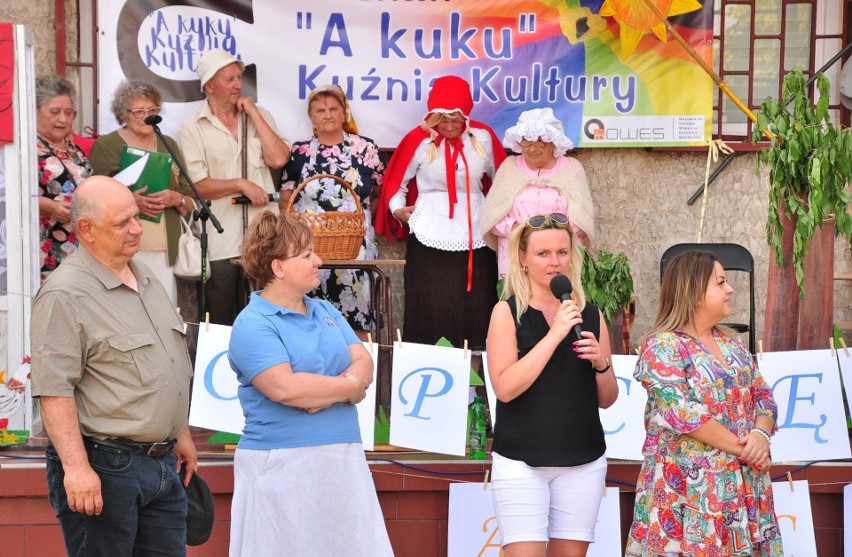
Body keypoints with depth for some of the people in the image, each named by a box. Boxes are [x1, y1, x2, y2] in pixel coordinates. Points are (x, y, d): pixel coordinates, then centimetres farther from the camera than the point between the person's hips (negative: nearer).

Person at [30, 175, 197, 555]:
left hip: (163, 463, 8)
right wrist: (76, 467, -26)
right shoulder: (65, 295, -14)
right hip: (102, 468, -8)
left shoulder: (146, 279, 14)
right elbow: (54, 391, -20)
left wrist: (180, 435, 25)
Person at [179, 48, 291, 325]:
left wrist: (253, 113, -3)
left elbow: (278, 159, -5)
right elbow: (197, 185, -8)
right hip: (221, 243, -2)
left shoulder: (260, 116, 11)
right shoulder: (193, 128, 0)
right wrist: (242, 184, -11)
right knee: (221, 325, 5)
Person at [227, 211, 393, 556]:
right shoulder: (253, 324, -9)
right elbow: (285, 388, -21)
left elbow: (364, 363, 5)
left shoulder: (326, 312, 15)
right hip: (281, 466, -7)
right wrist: (349, 388, -7)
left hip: (344, 461, 7)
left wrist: (322, 393, -15)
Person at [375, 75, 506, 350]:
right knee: (431, 315, -2)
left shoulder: (483, 137, 2)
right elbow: (396, 182, 6)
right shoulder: (419, 140, -4)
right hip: (430, 239, -2)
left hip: (475, 239, 2)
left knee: (476, 312, 4)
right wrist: (398, 209, -8)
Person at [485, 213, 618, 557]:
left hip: (584, 461, 4)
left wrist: (601, 363, -7)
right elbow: (505, 387, -14)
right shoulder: (508, 312, -1)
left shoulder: (591, 316, 9)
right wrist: (554, 334, -16)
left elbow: (607, 399, 13)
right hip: (521, 460, -3)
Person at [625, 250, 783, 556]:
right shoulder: (663, 346, -9)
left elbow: (763, 397, 11)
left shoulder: (732, 344, 15)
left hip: (743, 482, 7)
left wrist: (760, 434, -10)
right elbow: (681, 412, -18)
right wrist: (738, 446, -16)